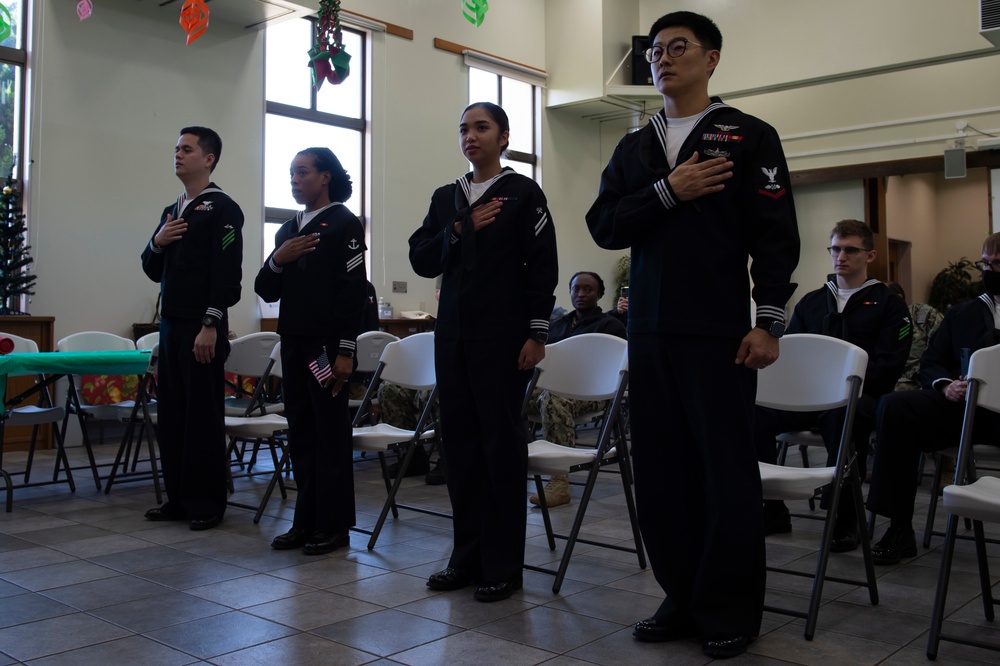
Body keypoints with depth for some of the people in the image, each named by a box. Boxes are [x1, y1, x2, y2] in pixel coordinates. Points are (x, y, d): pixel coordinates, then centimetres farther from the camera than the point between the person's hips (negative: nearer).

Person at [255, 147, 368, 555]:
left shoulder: (343, 223, -3)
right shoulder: (288, 230, 18)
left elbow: (353, 290, -11)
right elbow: (266, 291, 16)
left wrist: (345, 350, -17)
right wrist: (277, 260, -5)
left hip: (326, 345, -7)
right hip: (293, 344, 7)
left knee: (331, 436, -2)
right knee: (301, 434, 10)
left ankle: (333, 527, 6)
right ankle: (306, 522, 18)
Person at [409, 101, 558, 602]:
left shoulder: (523, 193, 1)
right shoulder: (445, 198, 16)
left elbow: (542, 267, -4)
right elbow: (421, 260, 9)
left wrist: (537, 334, -10)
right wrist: (460, 229, -5)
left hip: (503, 338, -5)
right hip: (453, 336, 5)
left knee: (501, 444, -2)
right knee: (459, 442, 7)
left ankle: (504, 565, 7)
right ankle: (468, 556, 18)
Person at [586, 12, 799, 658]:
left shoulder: (748, 135, 3)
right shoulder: (633, 148, 17)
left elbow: (776, 235, -3)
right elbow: (603, 225, 4)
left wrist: (769, 324, -10)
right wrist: (668, 191, -9)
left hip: (718, 332, -5)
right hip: (649, 331, 5)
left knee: (726, 472, 0)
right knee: (661, 470, 8)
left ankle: (731, 611, 14)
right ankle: (682, 598, 21)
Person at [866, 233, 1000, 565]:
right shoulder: (960, 314, 26)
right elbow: (930, 363, 19)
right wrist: (945, 385, -4)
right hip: (960, 405, 4)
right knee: (895, 405, -24)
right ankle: (899, 528, -22)